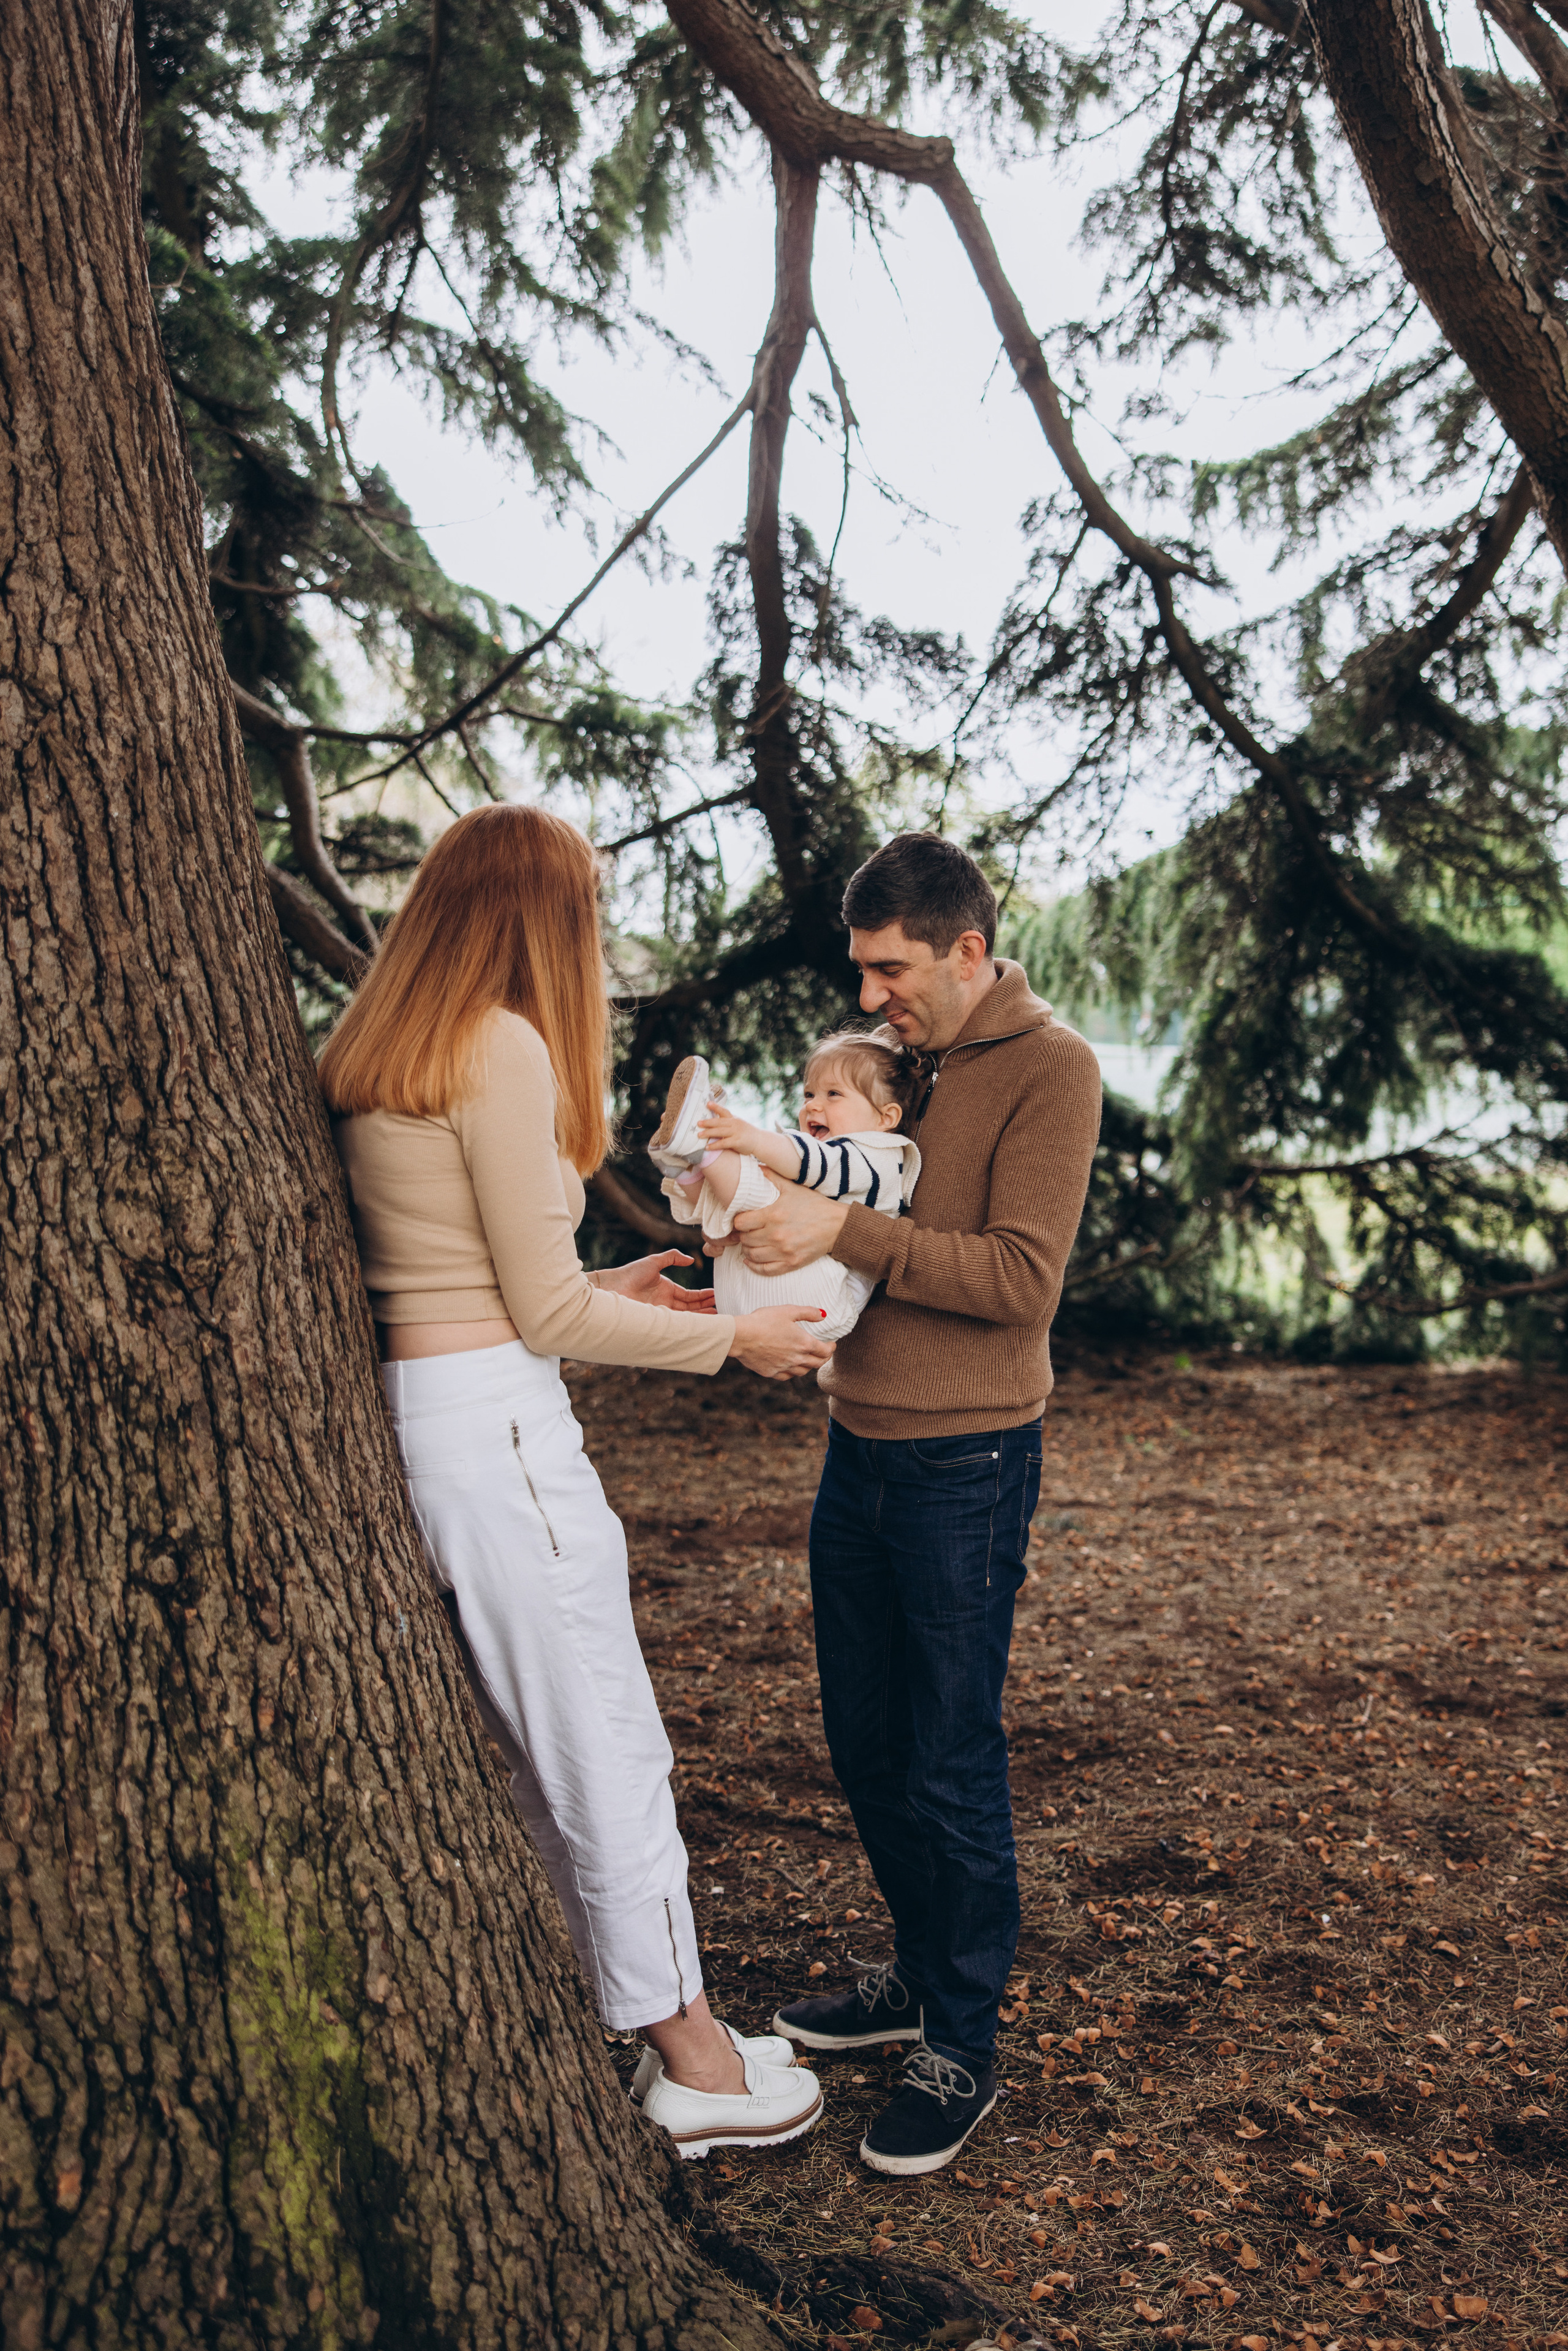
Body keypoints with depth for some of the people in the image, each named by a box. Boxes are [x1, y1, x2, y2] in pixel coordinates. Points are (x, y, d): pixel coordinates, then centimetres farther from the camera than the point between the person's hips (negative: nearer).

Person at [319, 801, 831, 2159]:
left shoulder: (376, 1057, 13)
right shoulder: (502, 1045, -15)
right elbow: (547, 1314, -14)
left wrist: (606, 1290, 20)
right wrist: (729, 1338, -2)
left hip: (421, 1411, 10)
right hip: (495, 1423, -9)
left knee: (552, 1750, 19)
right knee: (612, 1753, 5)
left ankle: (648, 2008, 34)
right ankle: (694, 2063, 21)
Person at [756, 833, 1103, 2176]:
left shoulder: (1049, 1069, -11)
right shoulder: (896, 1058, 11)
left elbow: (1021, 1276, -19)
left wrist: (845, 1232, -24)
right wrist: (779, 1190, -3)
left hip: (965, 1467, -7)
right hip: (860, 1447, 7)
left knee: (951, 1766, 3)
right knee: (865, 1744, 16)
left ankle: (964, 2049, 20)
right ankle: (921, 1973, 36)